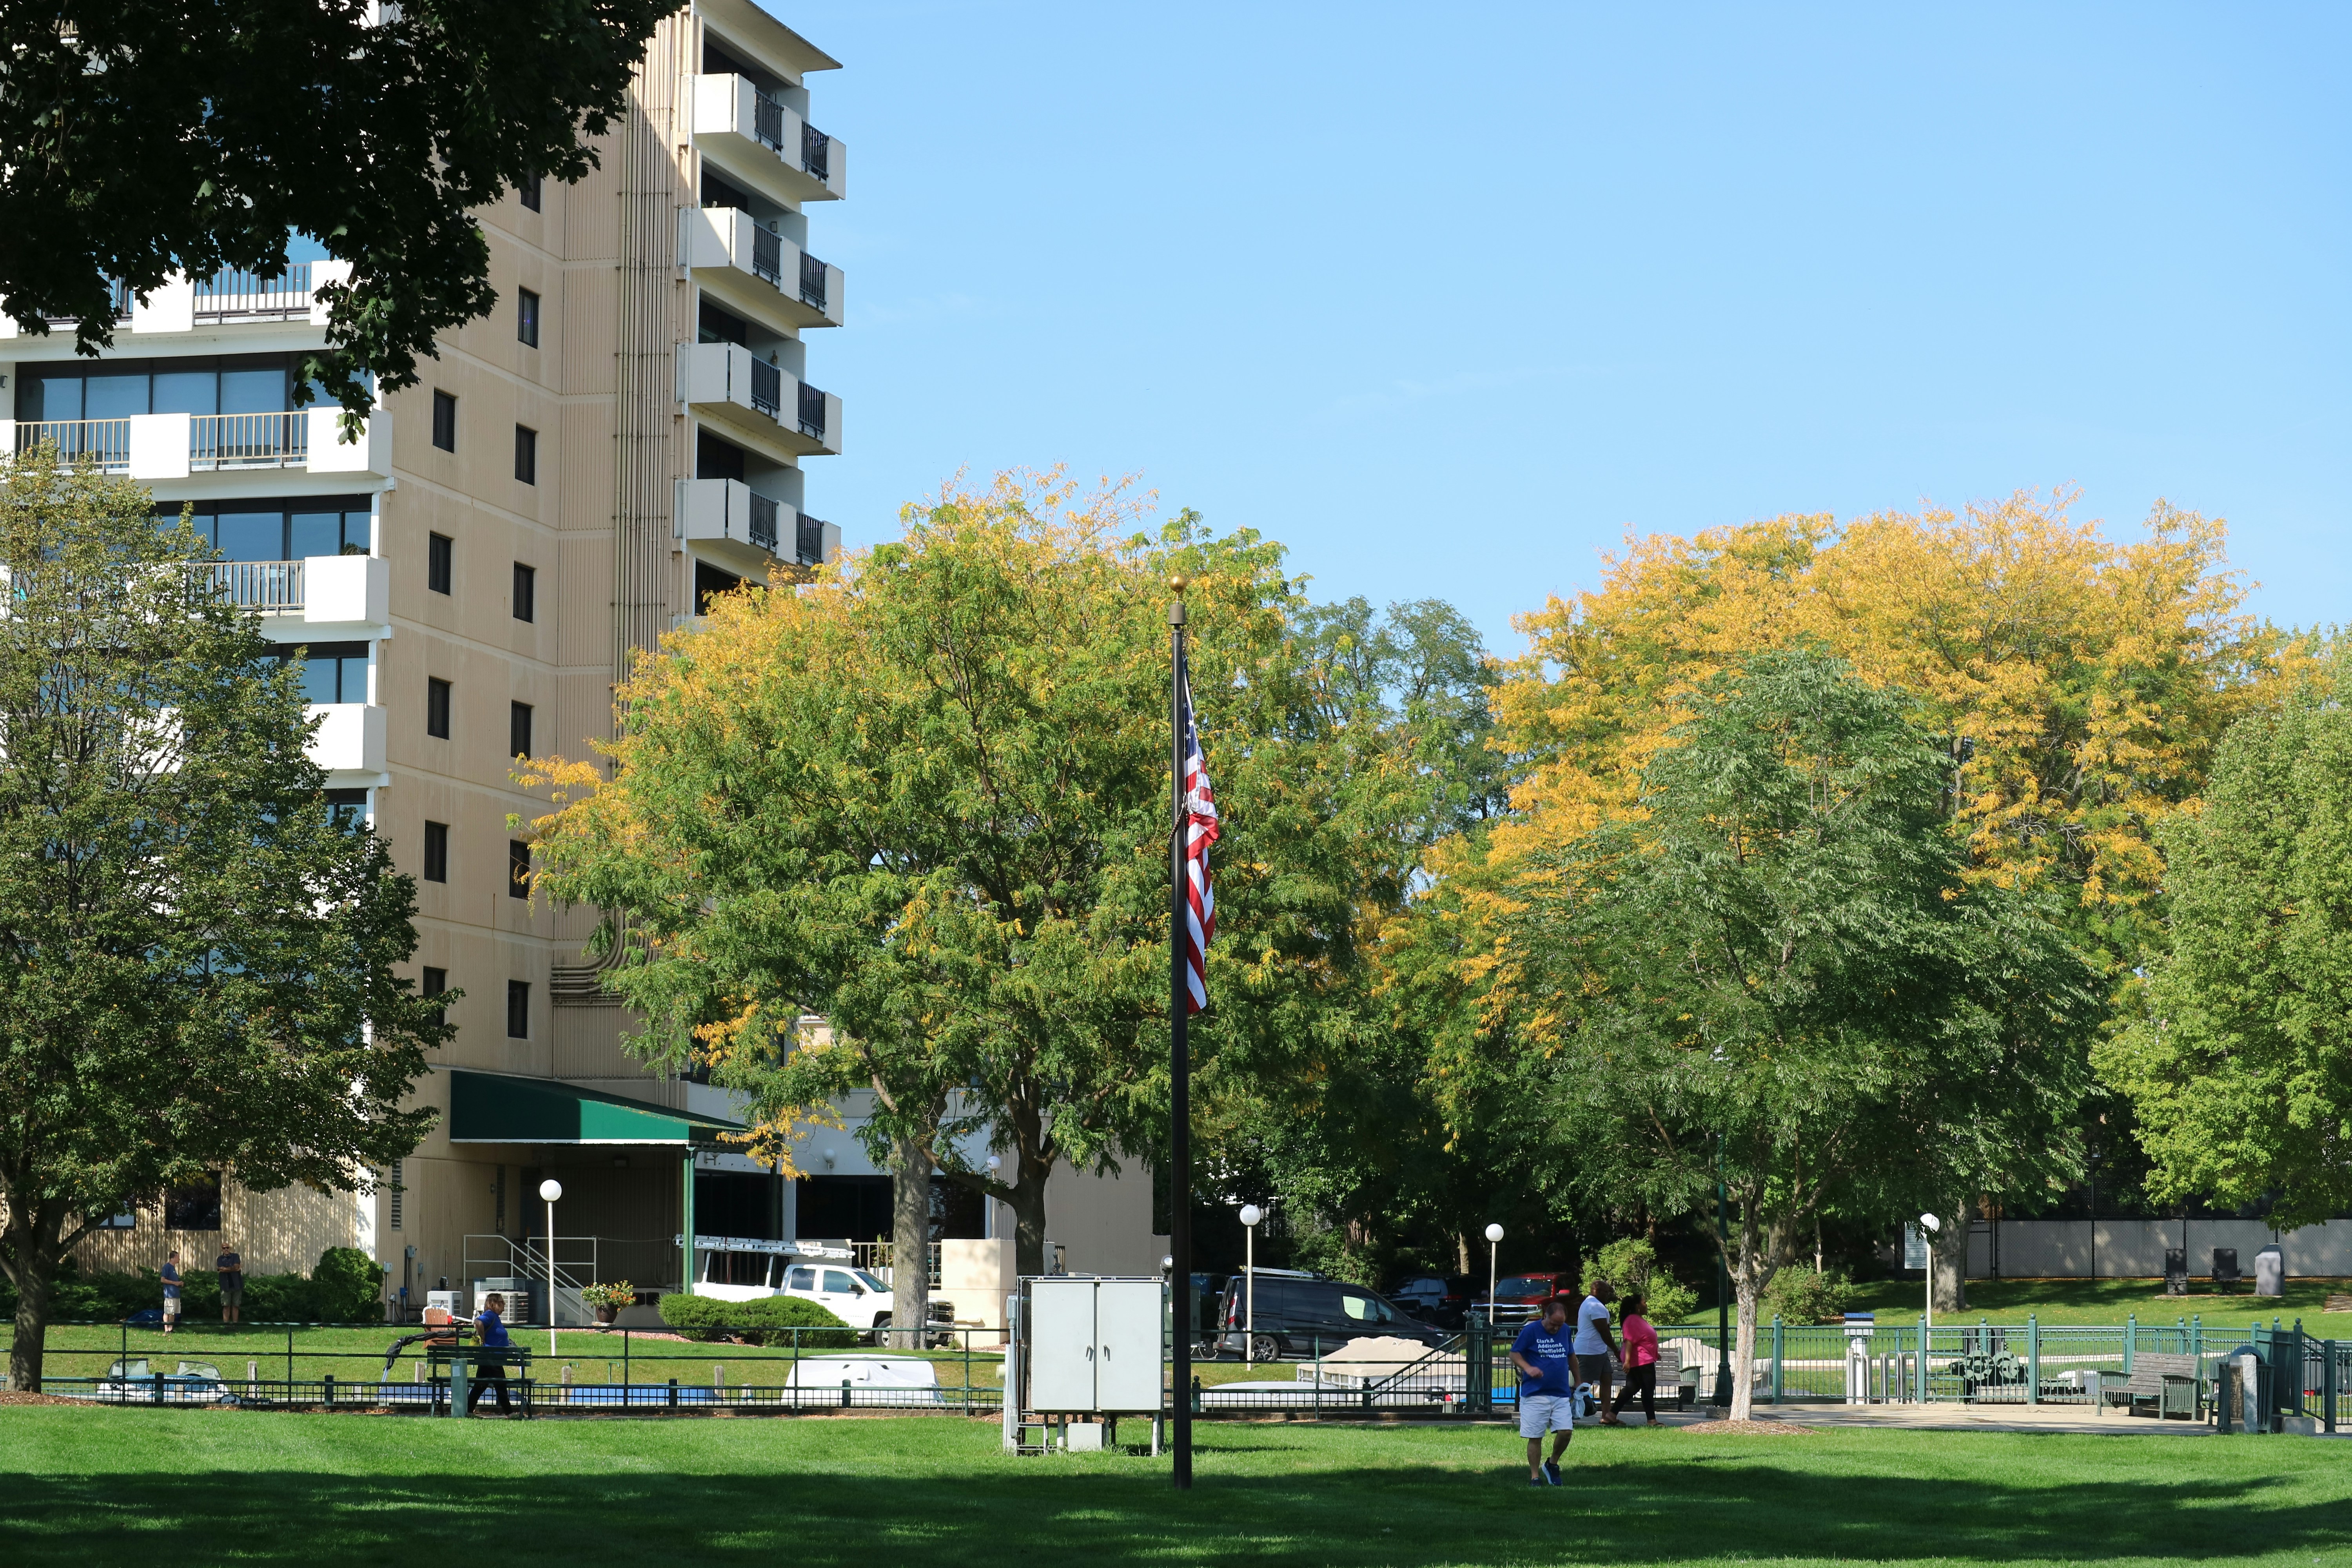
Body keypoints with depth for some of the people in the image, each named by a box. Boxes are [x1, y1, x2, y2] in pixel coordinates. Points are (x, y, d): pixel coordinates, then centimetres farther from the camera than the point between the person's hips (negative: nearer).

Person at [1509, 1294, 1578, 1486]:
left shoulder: (1565, 1331, 10)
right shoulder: (1530, 1331, -5)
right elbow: (1514, 1354, -1)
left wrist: (1577, 1382, 26)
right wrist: (1528, 1368, -19)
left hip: (1561, 1393, 4)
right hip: (1535, 1395, -4)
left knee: (1566, 1431, -6)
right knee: (1535, 1437, -2)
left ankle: (1552, 1464, 18)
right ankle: (1535, 1476, 8)